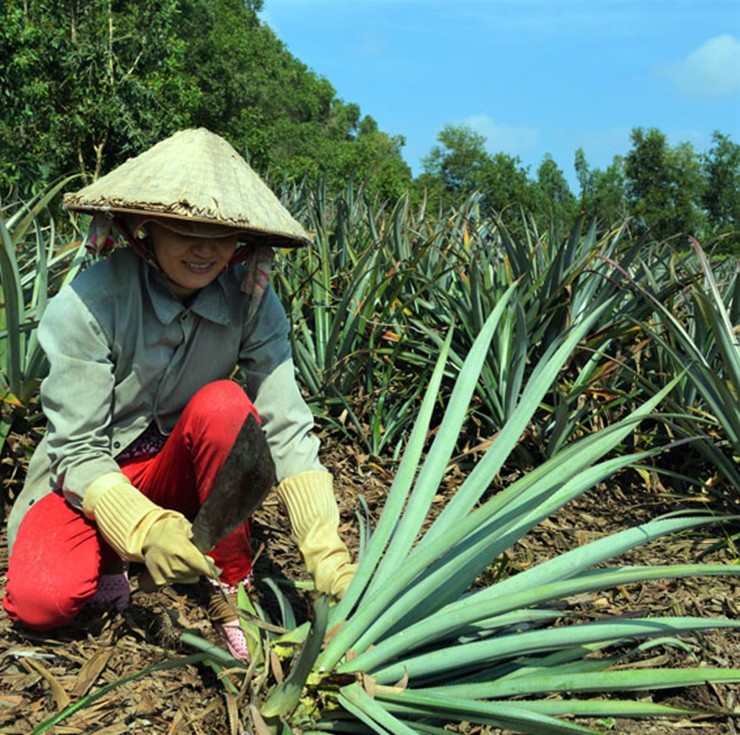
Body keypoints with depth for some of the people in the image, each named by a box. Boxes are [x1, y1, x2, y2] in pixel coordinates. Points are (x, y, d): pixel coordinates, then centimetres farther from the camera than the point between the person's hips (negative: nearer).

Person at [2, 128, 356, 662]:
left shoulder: (252, 302, -16)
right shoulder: (89, 302, -23)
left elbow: (286, 428, -21)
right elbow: (77, 452, -21)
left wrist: (329, 556, -31)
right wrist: (147, 529, -39)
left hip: (181, 471, 2)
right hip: (92, 480, -2)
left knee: (224, 403, -30)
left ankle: (233, 586, -15)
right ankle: (114, 561, 4)